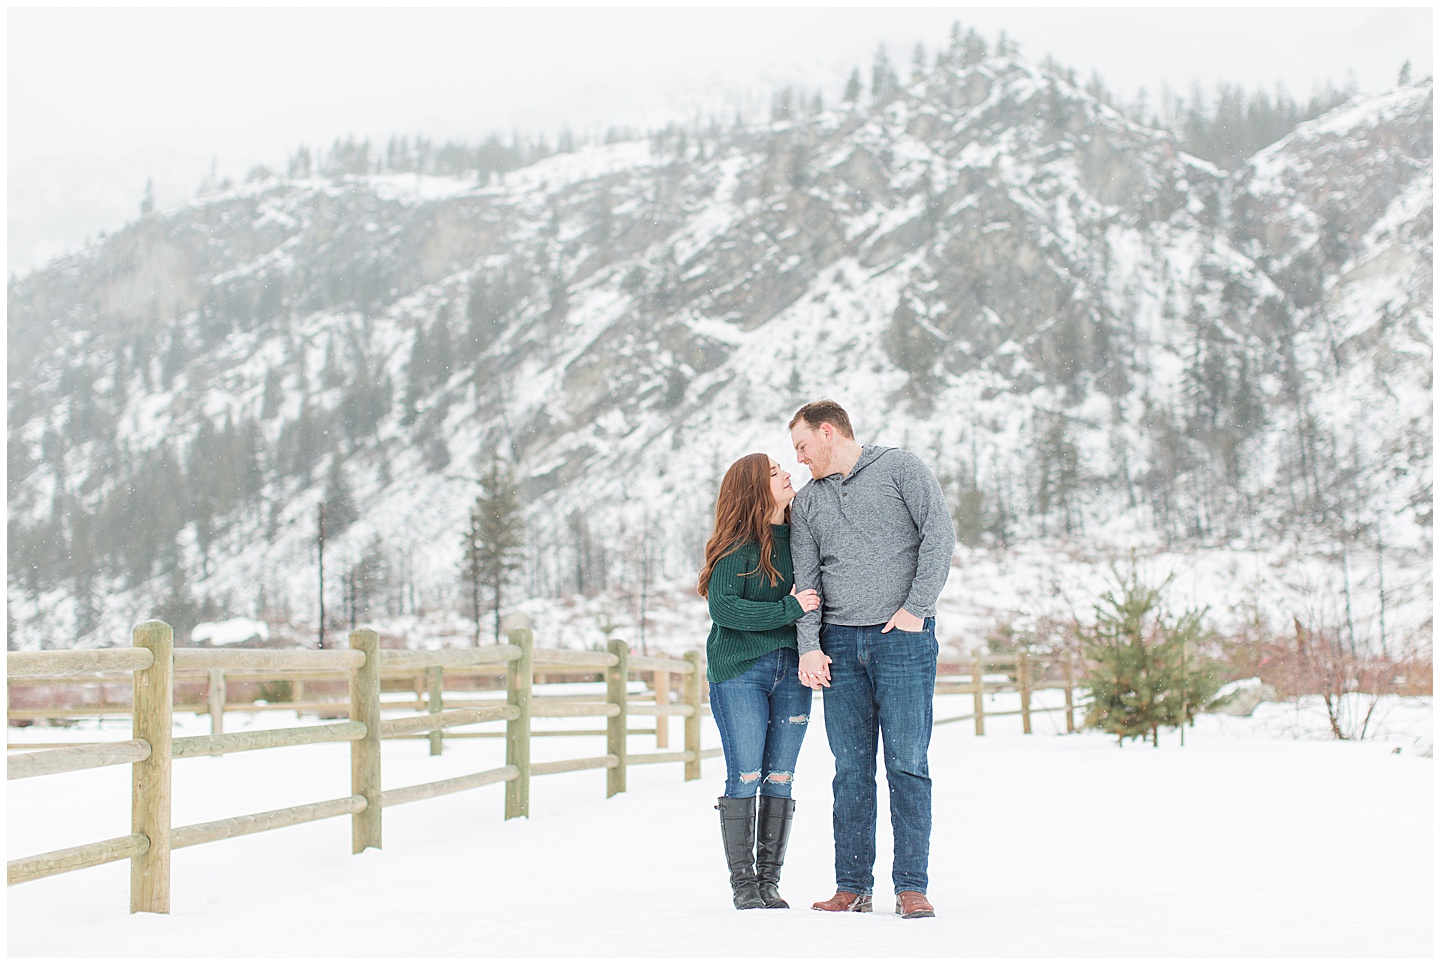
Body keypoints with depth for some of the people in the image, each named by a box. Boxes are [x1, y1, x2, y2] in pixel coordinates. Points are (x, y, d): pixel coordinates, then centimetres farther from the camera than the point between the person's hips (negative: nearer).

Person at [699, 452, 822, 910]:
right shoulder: (738, 547, -8)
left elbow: (813, 599, 18)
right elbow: (722, 607, -18)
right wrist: (788, 610, -19)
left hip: (791, 671, 5)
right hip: (739, 672, -5)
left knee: (779, 781, 5)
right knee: (744, 778, -3)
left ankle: (770, 881, 11)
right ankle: (743, 884, 4)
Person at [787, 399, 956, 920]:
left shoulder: (900, 468, 4)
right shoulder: (807, 502, 17)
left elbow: (939, 534, -5)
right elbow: (805, 581, 11)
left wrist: (916, 609, -11)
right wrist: (809, 646, -3)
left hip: (903, 638, -4)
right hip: (840, 643, 4)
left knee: (907, 763, -7)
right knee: (850, 769, 3)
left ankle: (912, 886, -4)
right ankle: (853, 885, 7)